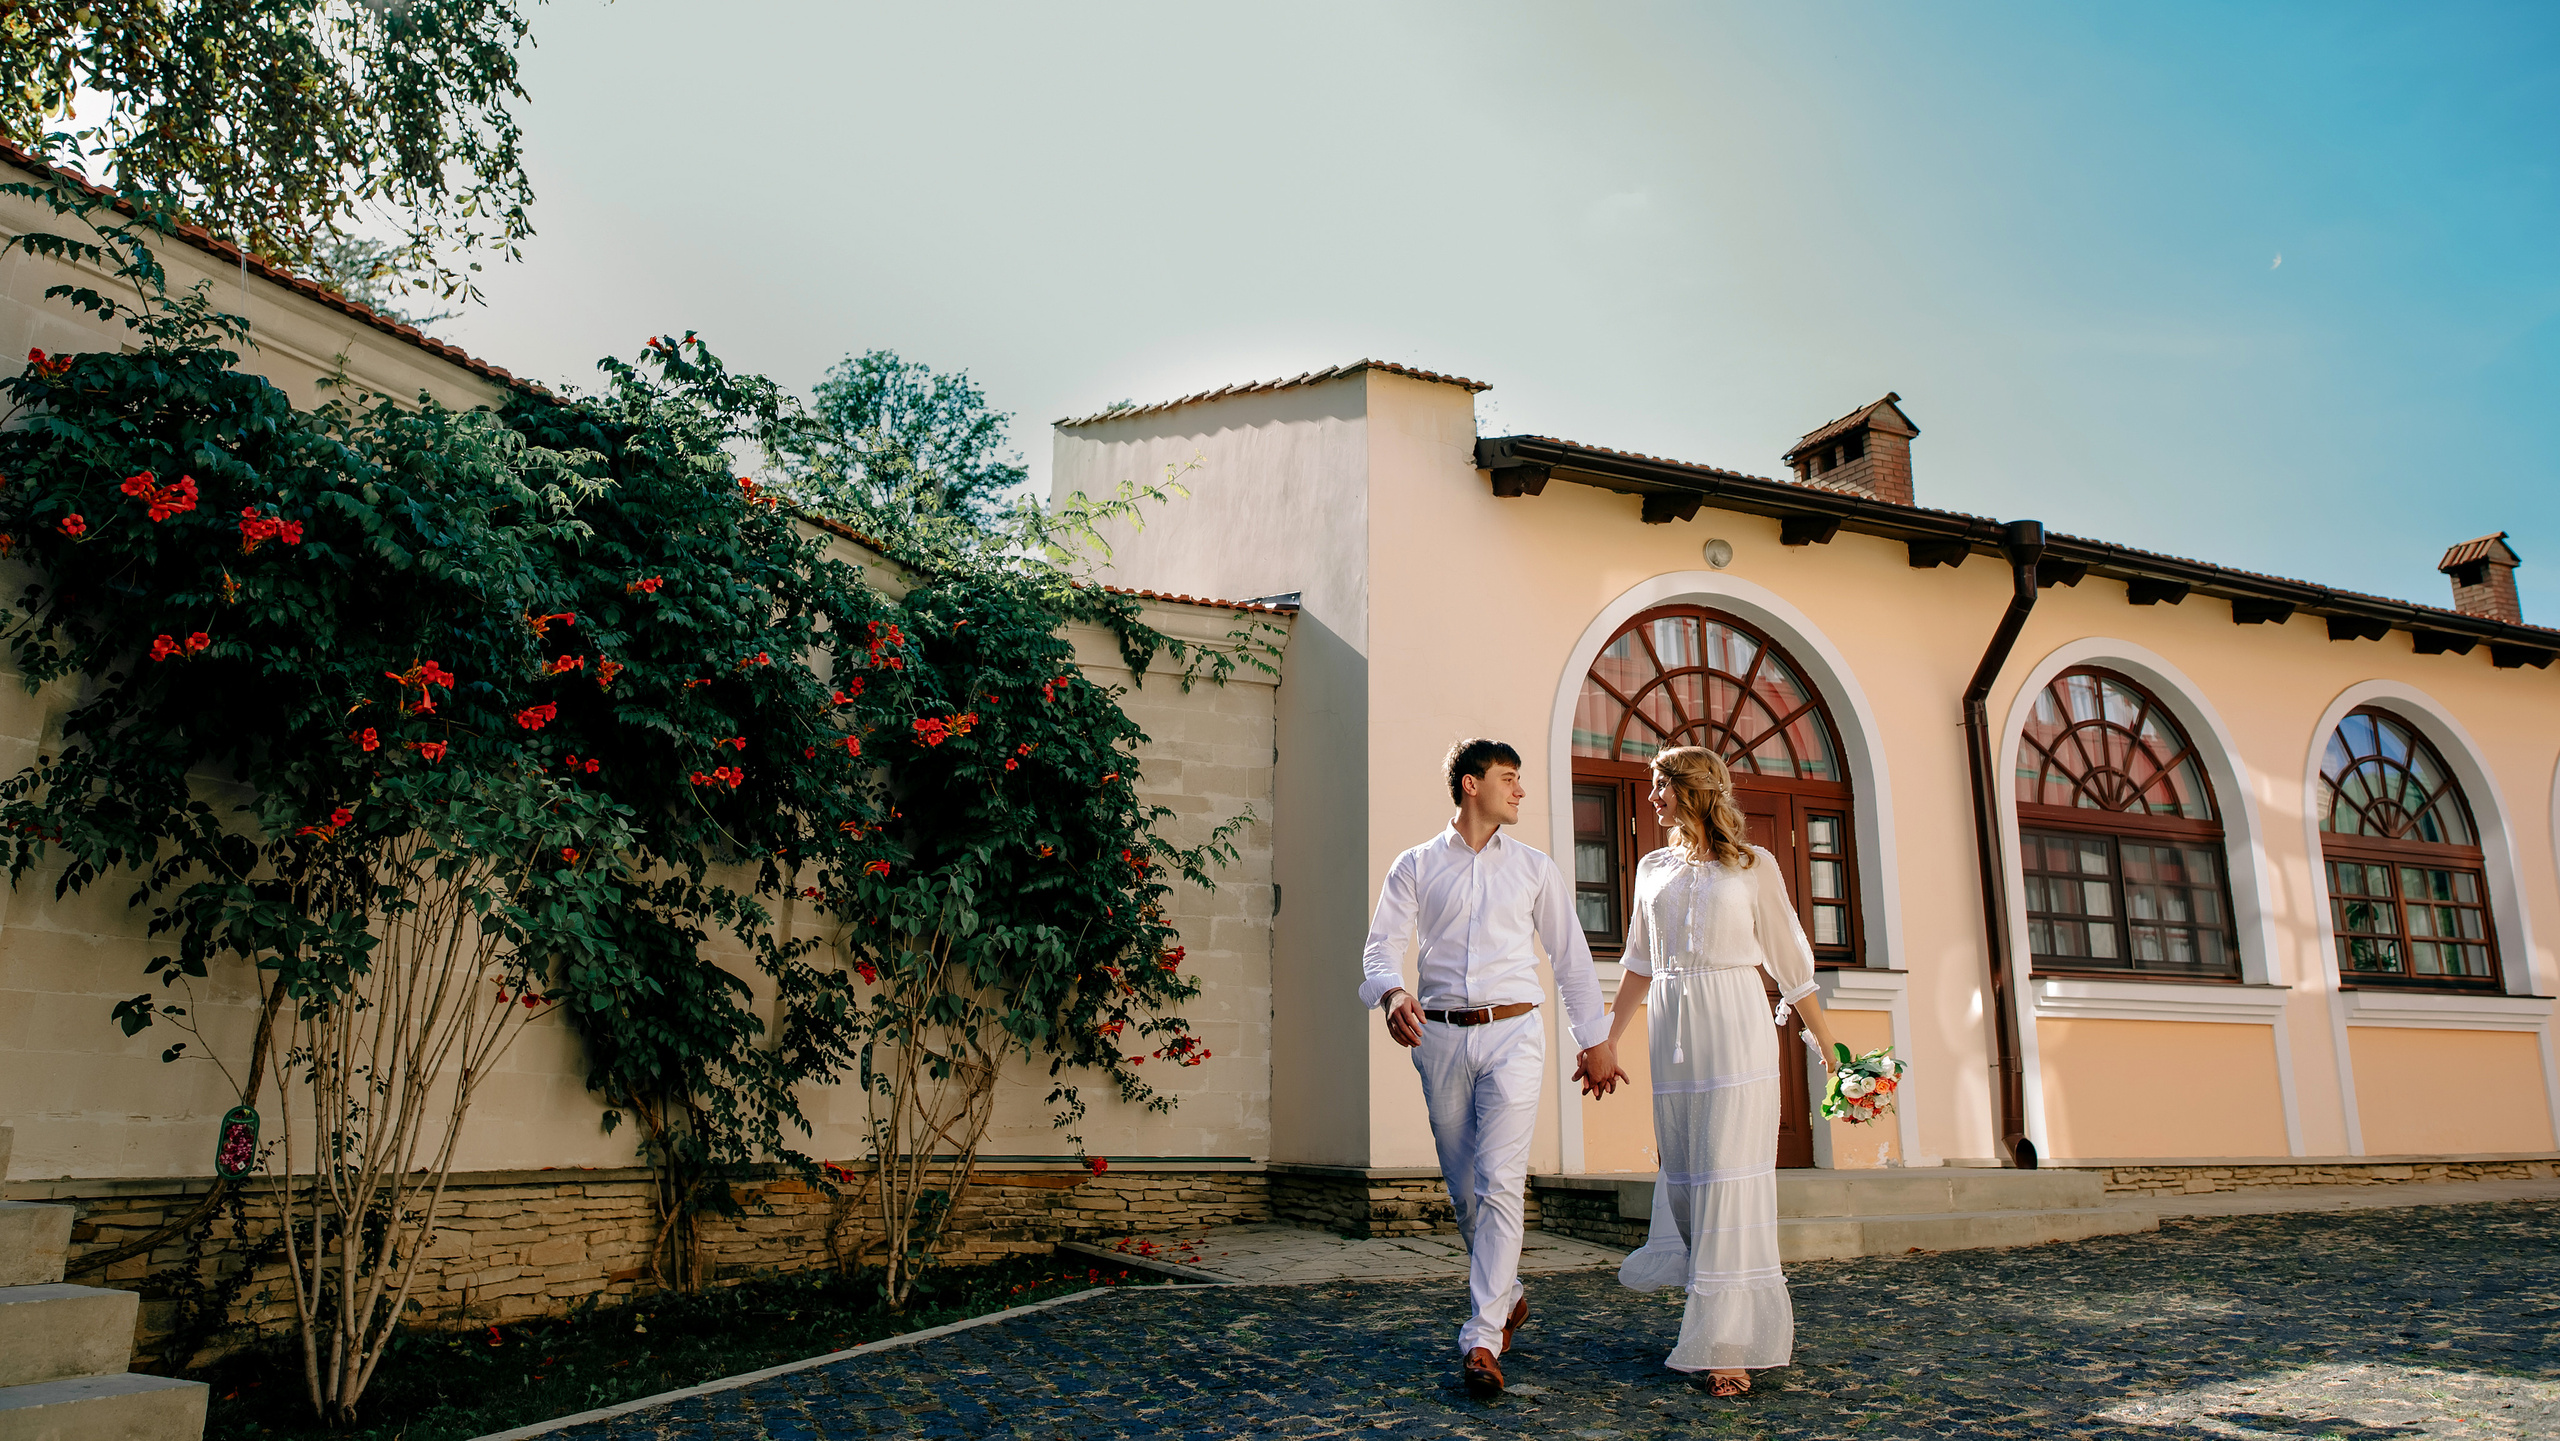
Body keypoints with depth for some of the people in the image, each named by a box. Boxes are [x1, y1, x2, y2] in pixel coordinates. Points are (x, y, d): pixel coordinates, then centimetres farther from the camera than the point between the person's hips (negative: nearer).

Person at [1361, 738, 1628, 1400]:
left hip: (1513, 1032, -1)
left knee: (1499, 1184, -11)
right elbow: (1381, 946, -1)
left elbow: (1571, 956, 14)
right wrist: (1392, 992, -23)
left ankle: (1482, 1339, -7)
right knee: (1464, 1189, 10)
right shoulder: (1415, 866, 7)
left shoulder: (1534, 868, 11)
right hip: (1440, 1036, 1)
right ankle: (1507, 1294, 33)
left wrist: (1596, 1040, 13)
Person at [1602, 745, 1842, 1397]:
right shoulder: (1654, 868, 14)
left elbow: (1789, 959, 5)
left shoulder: (1754, 866, 3)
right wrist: (1607, 1041, 17)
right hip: (1671, 1030, 4)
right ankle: (1712, 1315, 23)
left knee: (1728, 1171, -6)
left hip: (1736, 1026, -4)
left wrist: (1829, 1044, 5)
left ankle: (1728, 1342, 0)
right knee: (1682, 1170, 5)